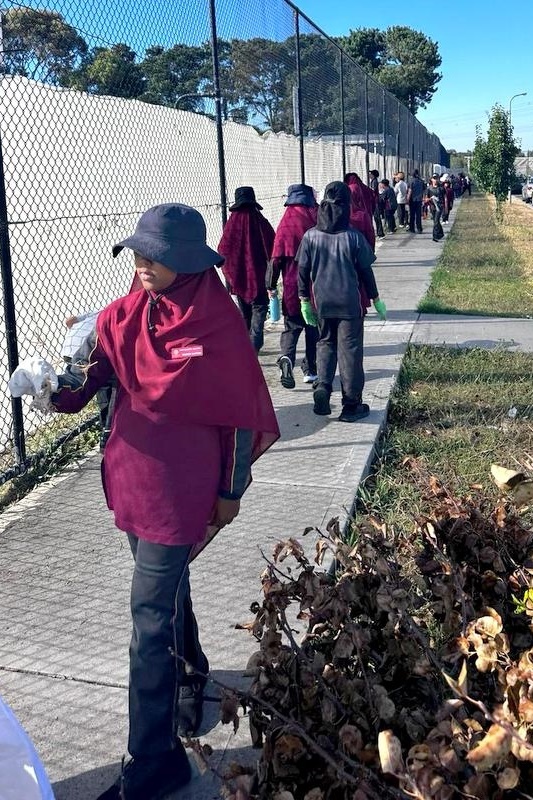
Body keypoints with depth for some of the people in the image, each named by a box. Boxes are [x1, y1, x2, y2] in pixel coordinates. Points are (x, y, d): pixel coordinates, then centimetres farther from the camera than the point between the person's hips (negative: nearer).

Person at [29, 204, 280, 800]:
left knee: (150, 615, -3)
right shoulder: (128, 312, 0)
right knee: (166, 585, 24)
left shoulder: (218, 325, -16)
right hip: (132, 474, 6)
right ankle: (190, 672, 51)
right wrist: (63, 386, -19)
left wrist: (230, 491, -5)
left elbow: (241, 413, -10)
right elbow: (94, 370, 3)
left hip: (179, 487, -6)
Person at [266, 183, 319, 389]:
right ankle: (311, 369, 17)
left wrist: (271, 285, 0)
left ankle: (287, 358, -18)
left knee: (291, 327, 7)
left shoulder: (287, 221, -7)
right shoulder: (317, 218, -3)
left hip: (293, 287, -1)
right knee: (314, 329, 13)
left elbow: (277, 256, -7)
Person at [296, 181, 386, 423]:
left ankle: (322, 387, -1)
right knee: (350, 349, 5)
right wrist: (375, 299, 8)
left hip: (322, 302, 2)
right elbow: (365, 271, -3)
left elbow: (303, 271, 1)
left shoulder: (310, 236, -3)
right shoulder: (354, 236, -9)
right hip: (349, 303, -2)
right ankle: (351, 404, 11)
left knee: (325, 343, 20)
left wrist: (304, 300, 11)